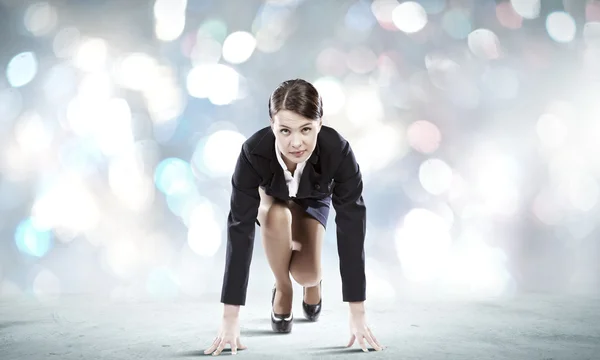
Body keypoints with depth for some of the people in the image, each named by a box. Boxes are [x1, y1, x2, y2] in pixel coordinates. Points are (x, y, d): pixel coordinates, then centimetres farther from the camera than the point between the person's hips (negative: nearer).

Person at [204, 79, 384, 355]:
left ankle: (313, 284, 20)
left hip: (313, 199, 0)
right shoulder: (254, 151, -41)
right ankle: (282, 290, -6)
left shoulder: (338, 151, -41)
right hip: (271, 196, 0)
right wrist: (230, 319, -41)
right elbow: (240, 229, -40)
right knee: (277, 216, -34)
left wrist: (357, 315, -38)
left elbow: (351, 227, -38)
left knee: (306, 274, -19)